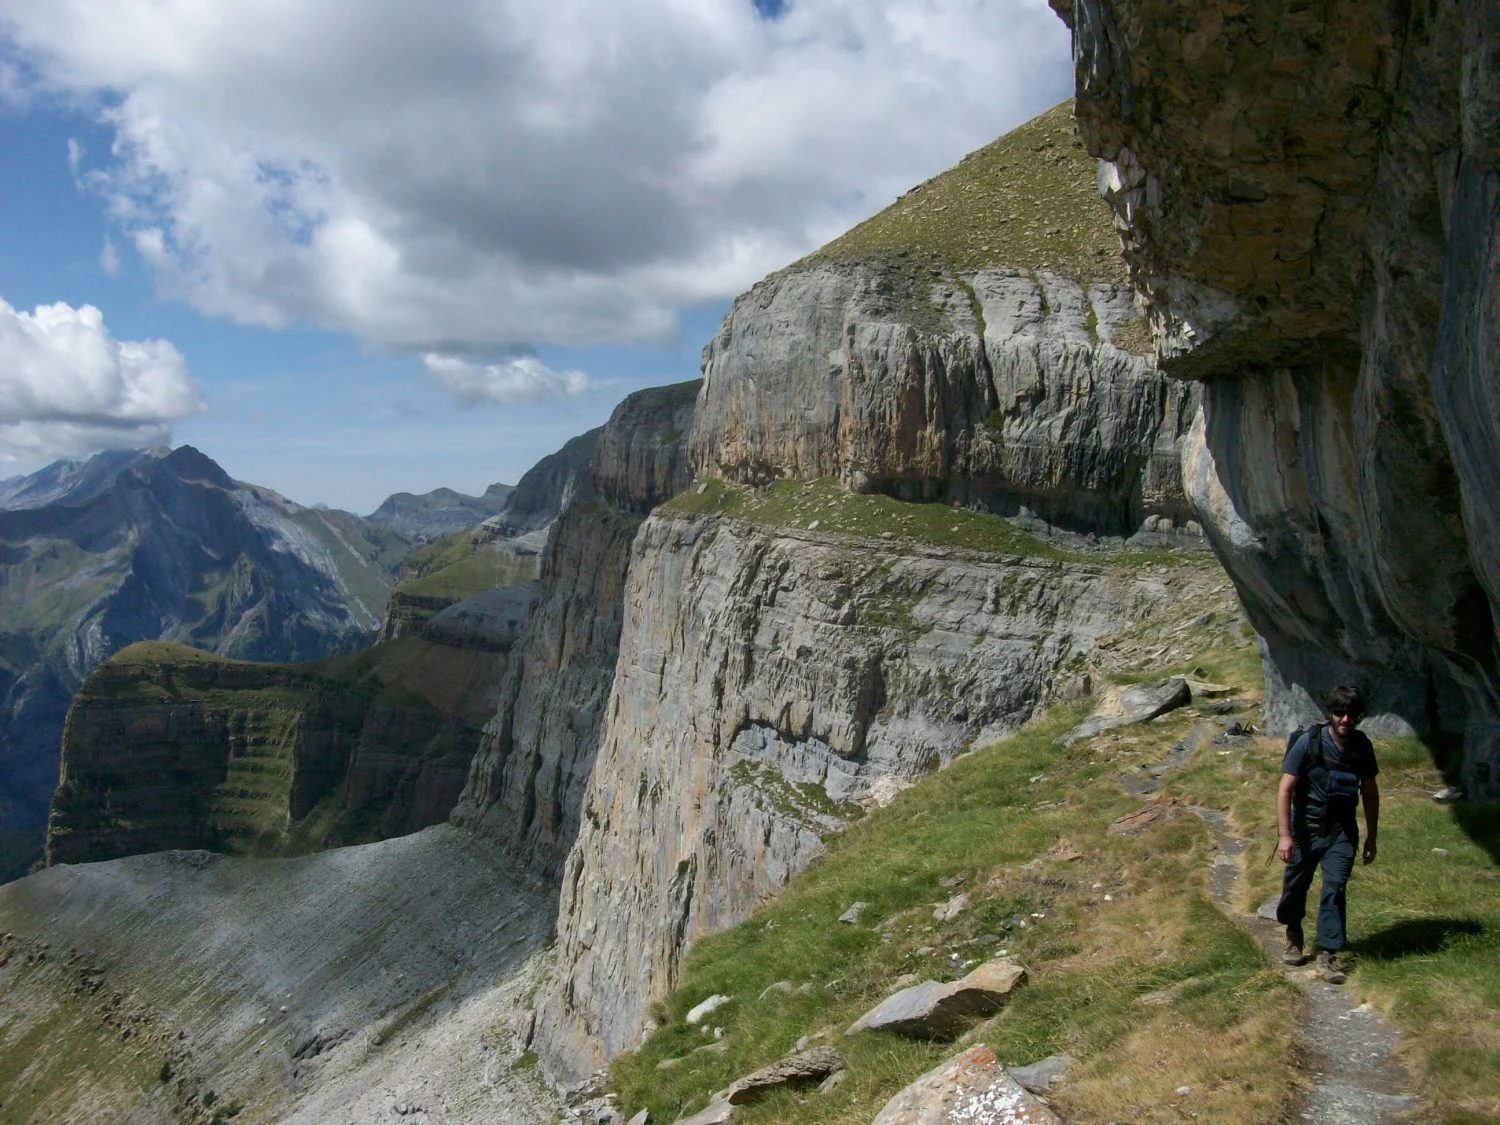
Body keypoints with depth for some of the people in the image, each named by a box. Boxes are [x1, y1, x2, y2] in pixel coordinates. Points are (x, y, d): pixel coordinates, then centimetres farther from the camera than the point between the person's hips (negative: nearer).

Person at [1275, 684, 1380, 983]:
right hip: (1306, 827, -2)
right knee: (1296, 885, 9)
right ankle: (1293, 935, 36)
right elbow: (1285, 790, -15)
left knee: (1334, 888, -7)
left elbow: (1370, 792, 9)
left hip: (1342, 831, 2)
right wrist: (1285, 835, -20)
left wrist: (1371, 837, 11)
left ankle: (1327, 955, -1)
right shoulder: (1309, 742, -15)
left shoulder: (1361, 746, -3)